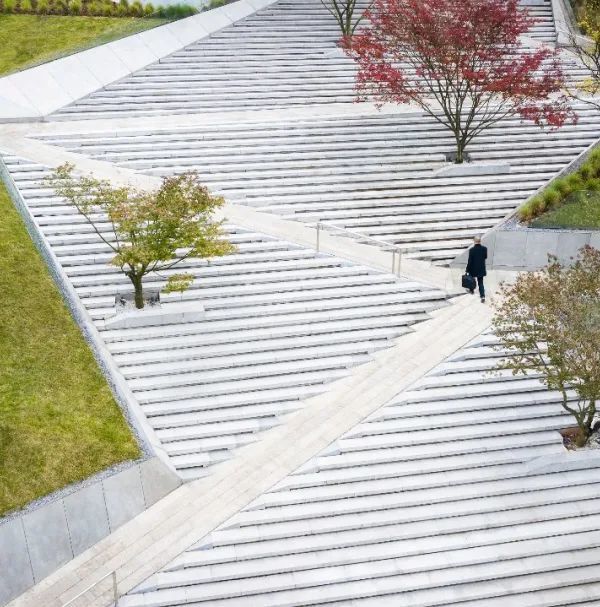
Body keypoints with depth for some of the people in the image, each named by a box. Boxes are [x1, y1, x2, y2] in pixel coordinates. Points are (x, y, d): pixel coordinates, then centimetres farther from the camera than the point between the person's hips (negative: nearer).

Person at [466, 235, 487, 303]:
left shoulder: (471, 250, -20)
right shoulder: (484, 248, -10)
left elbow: (470, 261, -17)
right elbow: (485, 257, 6)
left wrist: (468, 270, -9)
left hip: (473, 269, -3)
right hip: (481, 269, 3)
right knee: (480, 283, 7)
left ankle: (472, 290, 46)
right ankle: (482, 296, -6)